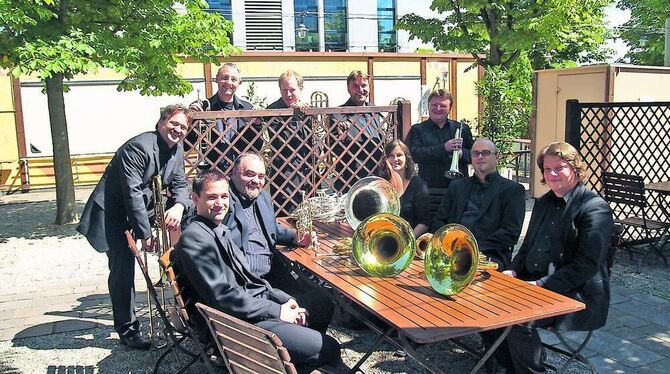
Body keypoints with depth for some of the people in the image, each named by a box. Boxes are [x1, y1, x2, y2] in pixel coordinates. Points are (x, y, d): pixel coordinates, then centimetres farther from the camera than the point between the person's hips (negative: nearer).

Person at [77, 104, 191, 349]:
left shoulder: (177, 150, 2)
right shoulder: (138, 147, -23)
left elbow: (180, 184, 1)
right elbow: (132, 193, -26)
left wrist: (178, 206, -23)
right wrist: (145, 233, -25)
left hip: (144, 205, 8)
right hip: (113, 211, -7)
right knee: (123, 267, -12)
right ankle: (127, 330, 3)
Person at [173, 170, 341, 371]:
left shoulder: (220, 231, 14)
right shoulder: (194, 237, -16)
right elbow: (222, 296, -22)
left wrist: (283, 298, 3)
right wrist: (277, 311, -16)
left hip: (256, 304, 10)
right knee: (329, 349, -12)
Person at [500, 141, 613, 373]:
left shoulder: (595, 208, -10)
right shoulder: (543, 203, 16)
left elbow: (586, 266, -17)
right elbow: (527, 247, 22)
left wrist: (541, 284, -22)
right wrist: (514, 271, 2)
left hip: (576, 295, -8)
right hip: (535, 285, 8)